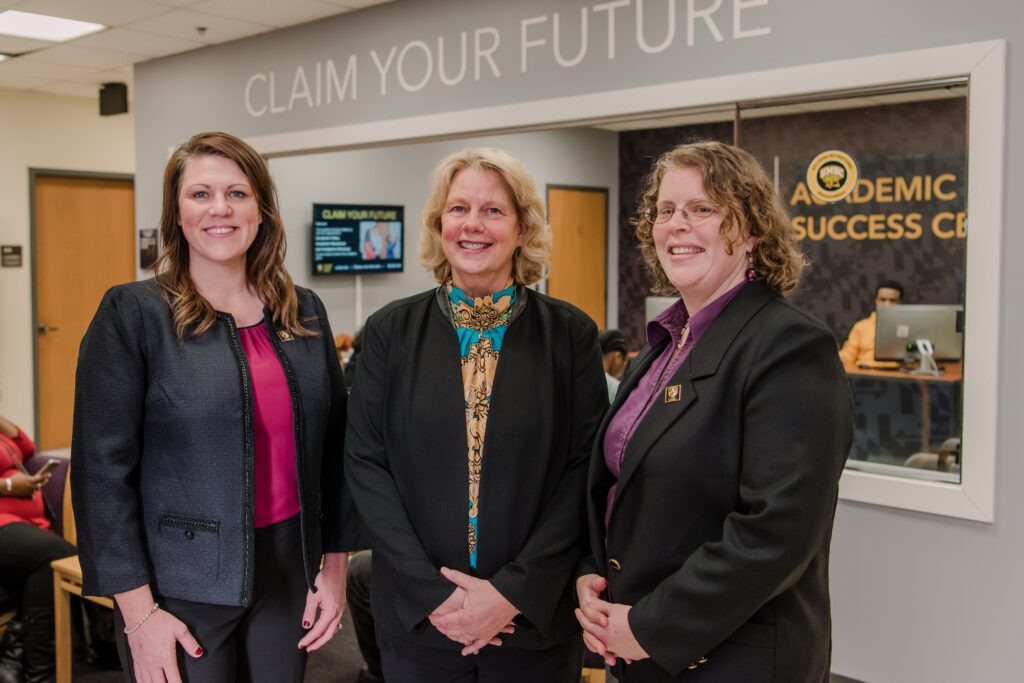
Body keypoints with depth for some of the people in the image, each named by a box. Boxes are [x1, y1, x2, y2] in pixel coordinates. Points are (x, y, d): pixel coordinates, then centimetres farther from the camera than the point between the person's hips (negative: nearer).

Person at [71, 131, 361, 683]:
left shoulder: (305, 313, 5)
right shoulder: (132, 313, -8)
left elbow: (334, 447, 9)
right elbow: (103, 470, -10)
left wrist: (335, 566, 6)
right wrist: (140, 613, -12)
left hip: (289, 575, 4)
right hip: (181, 587, -4)